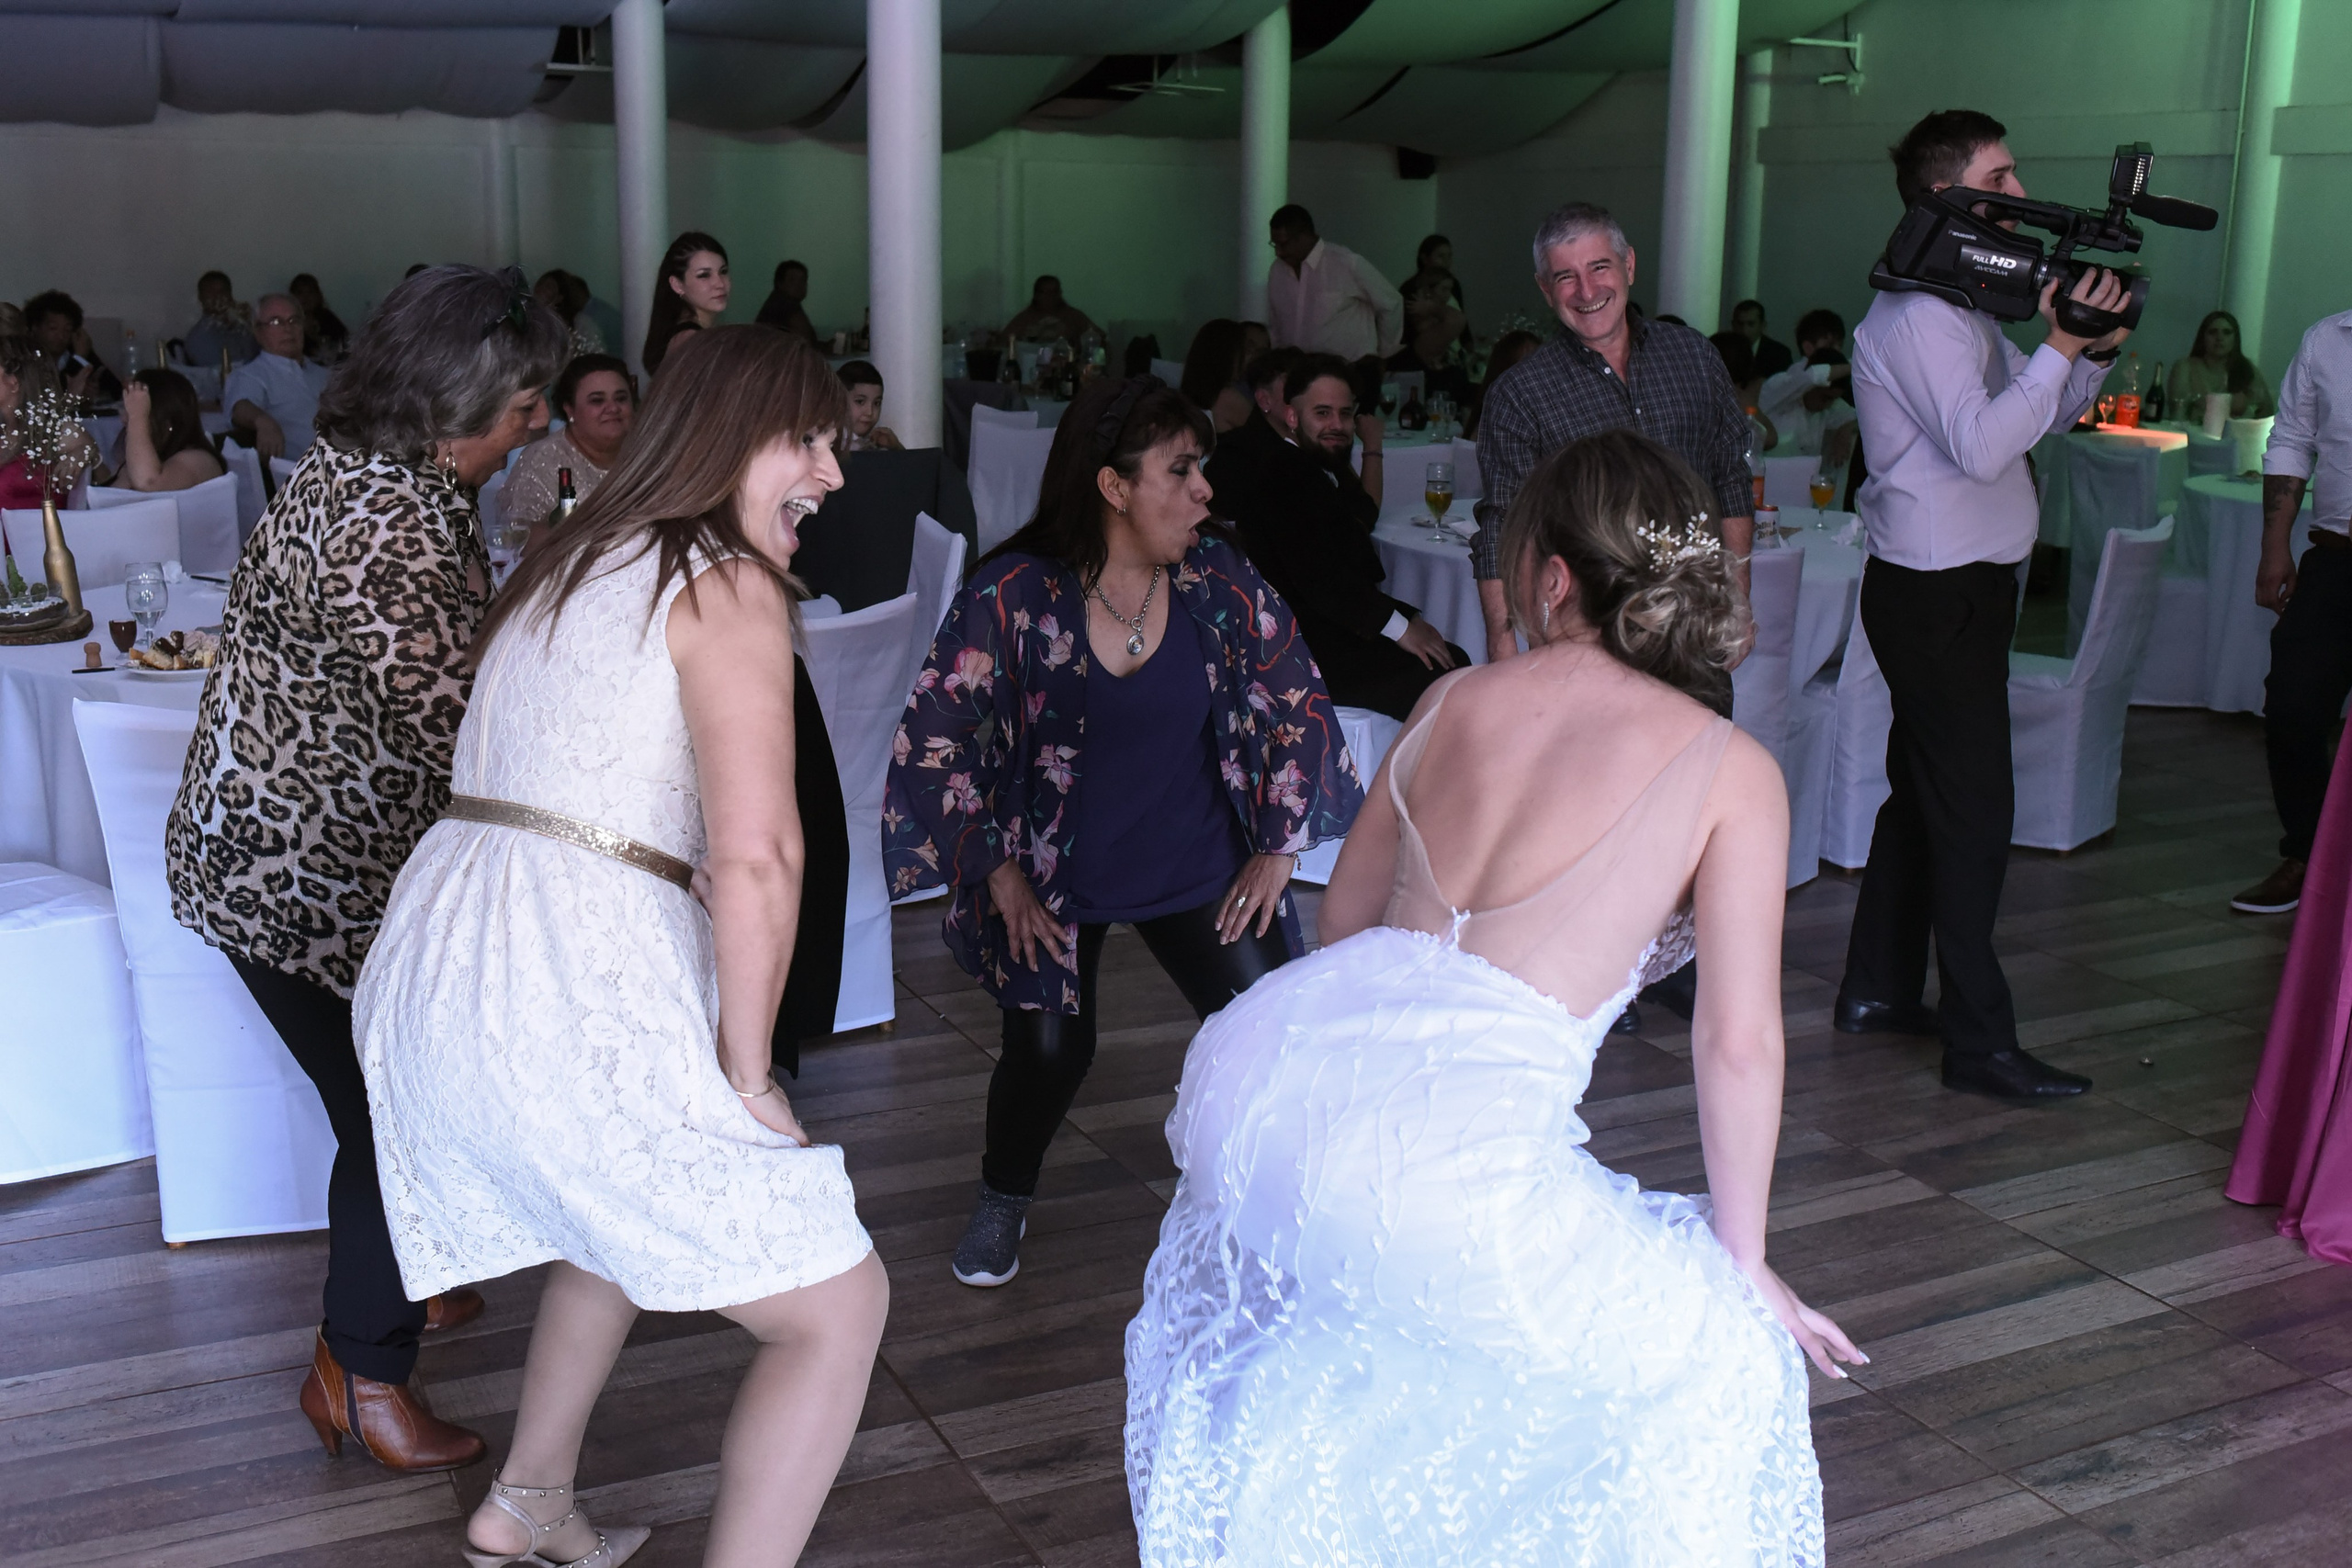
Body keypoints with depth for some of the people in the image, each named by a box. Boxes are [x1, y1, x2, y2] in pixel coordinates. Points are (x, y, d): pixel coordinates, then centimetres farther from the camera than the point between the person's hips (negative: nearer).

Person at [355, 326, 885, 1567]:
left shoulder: (570, 564, 21)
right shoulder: (727, 584, -6)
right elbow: (754, 855, -19)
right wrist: (746, 1073, -9)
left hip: (428, 966, 10)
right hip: (577, 998, -9)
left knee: (628, 1215, 36)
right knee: (836, 1309, 1)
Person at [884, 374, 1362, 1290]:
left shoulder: (1219, 582, -8)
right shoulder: (1012, 594, -17)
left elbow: (1295, 706, 1)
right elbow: (941, 736, -11)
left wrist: (1277, 851, 0)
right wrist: (998, 873, -10)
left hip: (1198, 864, 2)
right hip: (1053, 873, -2)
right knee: (1048, 1047, -1)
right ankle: (1002, 1201, 32)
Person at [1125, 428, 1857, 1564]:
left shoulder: (1457, 696, 14)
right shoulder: (1732, 772, 1)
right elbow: (1737, 1044, -2)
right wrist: (1742, 1260, 11)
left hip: (1268, 1060, 6)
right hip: (1453, 1146, -6)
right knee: (1718, 1359, 17)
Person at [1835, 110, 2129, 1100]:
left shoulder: (1960, 305, 17)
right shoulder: (1917, 313, -16)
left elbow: (2039, 417, 19)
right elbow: (1980, 444, -26)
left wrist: (2095, 353, 2)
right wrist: (2060, 346, -26)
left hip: (1957, 587, 11)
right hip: (1938, 594, -11)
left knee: (1924, 791, 16)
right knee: (1974, 807, -8)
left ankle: (1877, 990, 26)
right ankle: (1979, 1043, -3)